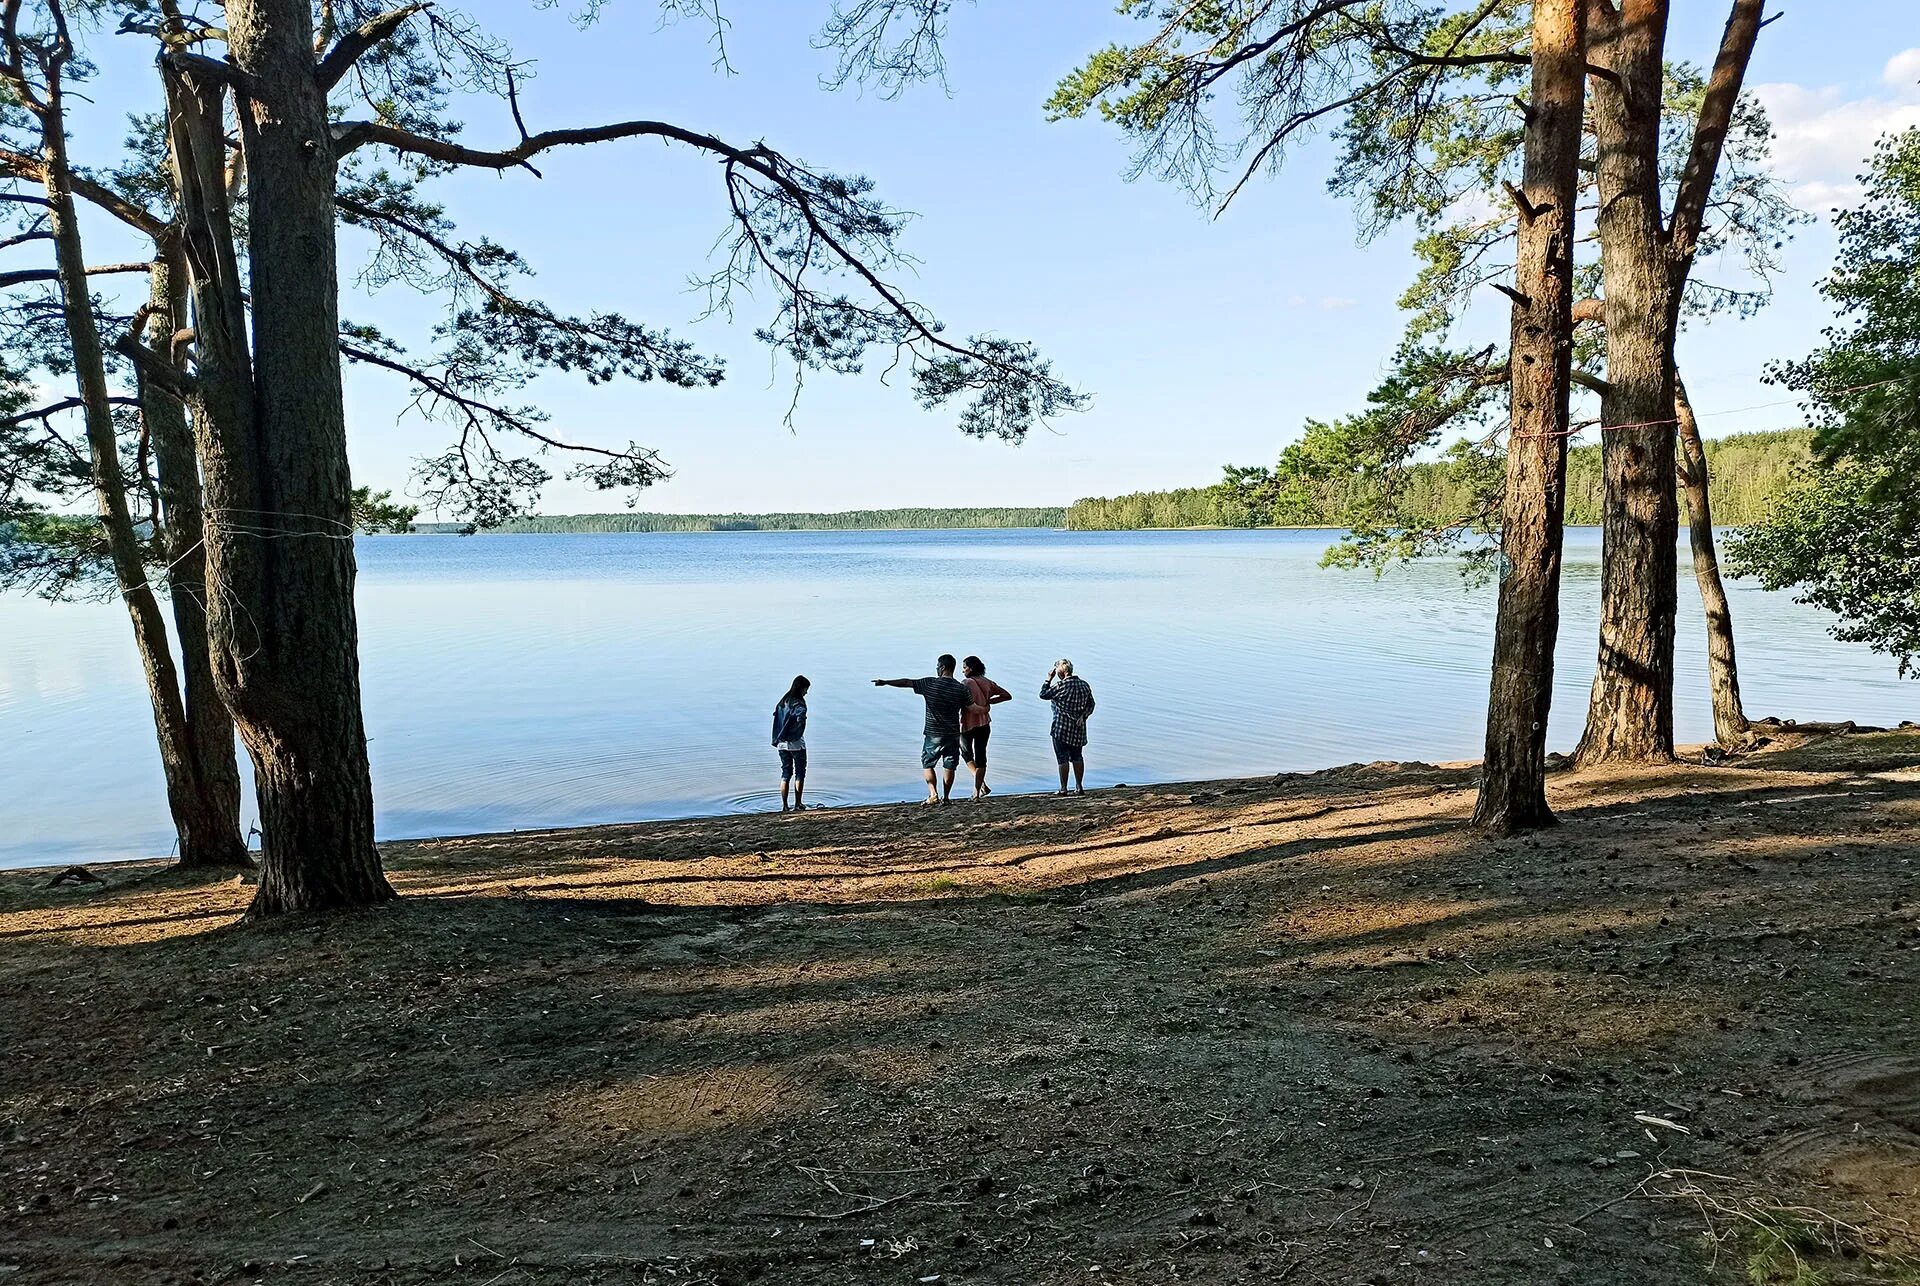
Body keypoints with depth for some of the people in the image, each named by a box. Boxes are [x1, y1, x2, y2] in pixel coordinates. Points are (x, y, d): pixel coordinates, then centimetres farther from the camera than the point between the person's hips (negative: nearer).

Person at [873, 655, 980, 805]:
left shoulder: (929, 684, -8)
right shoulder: (962, 688, -6)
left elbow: (906, 682, 1)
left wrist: (885, 682, 11)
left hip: (933, 734, -1)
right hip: (953, 734, 1)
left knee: (927, 764, 12)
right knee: (949, 766, 11)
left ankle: (933, 794, 0)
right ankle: (946, 797, 14)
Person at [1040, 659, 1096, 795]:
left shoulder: (1061, 685, -15)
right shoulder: (1084, 684, 5)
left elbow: (1043, 694, -6)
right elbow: (1091, 704, 8)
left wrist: (1049, 679, 1)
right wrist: (1082, 716, 1)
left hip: (1061, 729, -6)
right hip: (1079, 728, 6)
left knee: (1062, 758, 1)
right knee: (1077, 757, 16)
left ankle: (1063, 788, 4)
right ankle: (1079, 786, 18)